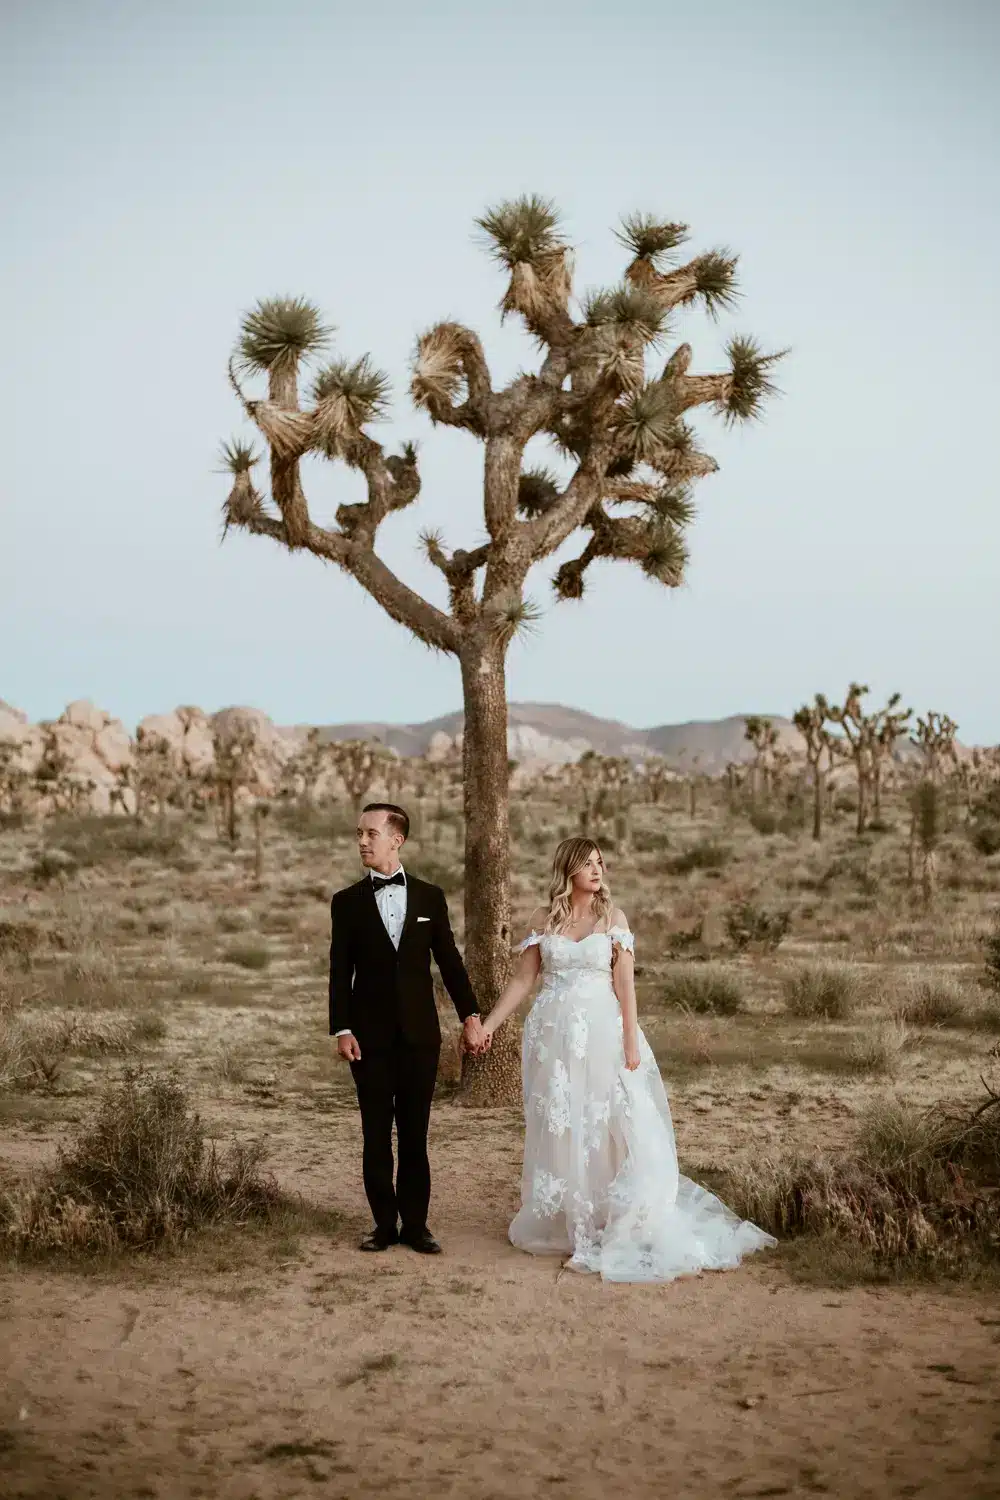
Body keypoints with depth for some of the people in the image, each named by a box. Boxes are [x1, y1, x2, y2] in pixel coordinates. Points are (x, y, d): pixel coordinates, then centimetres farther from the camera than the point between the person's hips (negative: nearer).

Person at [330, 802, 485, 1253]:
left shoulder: (430, 897, 5)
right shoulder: (347, 902, 2)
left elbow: (449, 960, 7)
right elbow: (340, 972, 0)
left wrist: (470, 1015, 3)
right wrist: (342, 1030, -9)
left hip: (419, 1033, 0)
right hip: (369, 1035, 0)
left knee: (414, 1135, 5)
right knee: (376, 1135, 5)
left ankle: (415, 1224, 12)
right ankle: (384, 1224, 14)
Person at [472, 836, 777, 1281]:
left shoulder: (612, 916, 2)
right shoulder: (543, 919, 4)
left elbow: (624, 982, -3)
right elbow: (522, 980, 5)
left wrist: (631, 1040, -9)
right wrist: (488, 1024, -2)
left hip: (602, 1034, -1)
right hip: (554, 1036, 1)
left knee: (614, 1126, -4)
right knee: (559, 1132, 6)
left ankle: (621, 1226, 6)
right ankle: (564, 1223, 17)